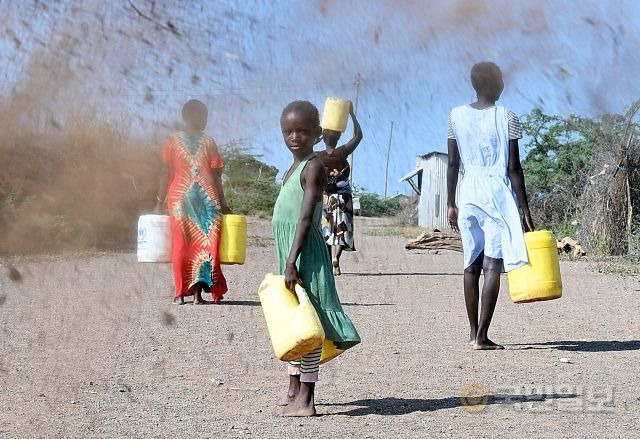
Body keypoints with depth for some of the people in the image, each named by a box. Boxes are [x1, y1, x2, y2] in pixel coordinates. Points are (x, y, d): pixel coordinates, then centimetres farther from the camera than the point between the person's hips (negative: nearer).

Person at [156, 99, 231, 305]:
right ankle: (198, 293, -2)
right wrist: (223, 204, 6)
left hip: (180, 199, 1)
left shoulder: (172, 141, 5)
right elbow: (216, 177, 1)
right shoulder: (208, 142, 2)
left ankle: (181, 294, 6)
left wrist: (160, 201, 7)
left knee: (181, 245, 6)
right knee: (204, 244, 2)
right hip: (207, 200, -1)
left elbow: (165, 174, 2)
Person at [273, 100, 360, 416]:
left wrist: (291, 262, -26)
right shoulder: (293, 169, 17)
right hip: (288, 251, 10)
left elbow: (306, 218, -20)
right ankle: (294, 389, 26)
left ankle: (305, 398, -10)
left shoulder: (313, 167, -11)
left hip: (305, 252, -10)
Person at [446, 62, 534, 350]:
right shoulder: (506, 117, -6)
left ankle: (474, 331, 18)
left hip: (469, 193, 4)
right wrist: (525, 210, -3)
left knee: (471, 263, 12)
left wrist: (451, 204, 14)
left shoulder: (457, 115, 5)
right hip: (498, 193, -4)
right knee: (492, 265, -5)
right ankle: (482, 336, -8)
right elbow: (514, 168, -7)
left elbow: (453, 164, 6)